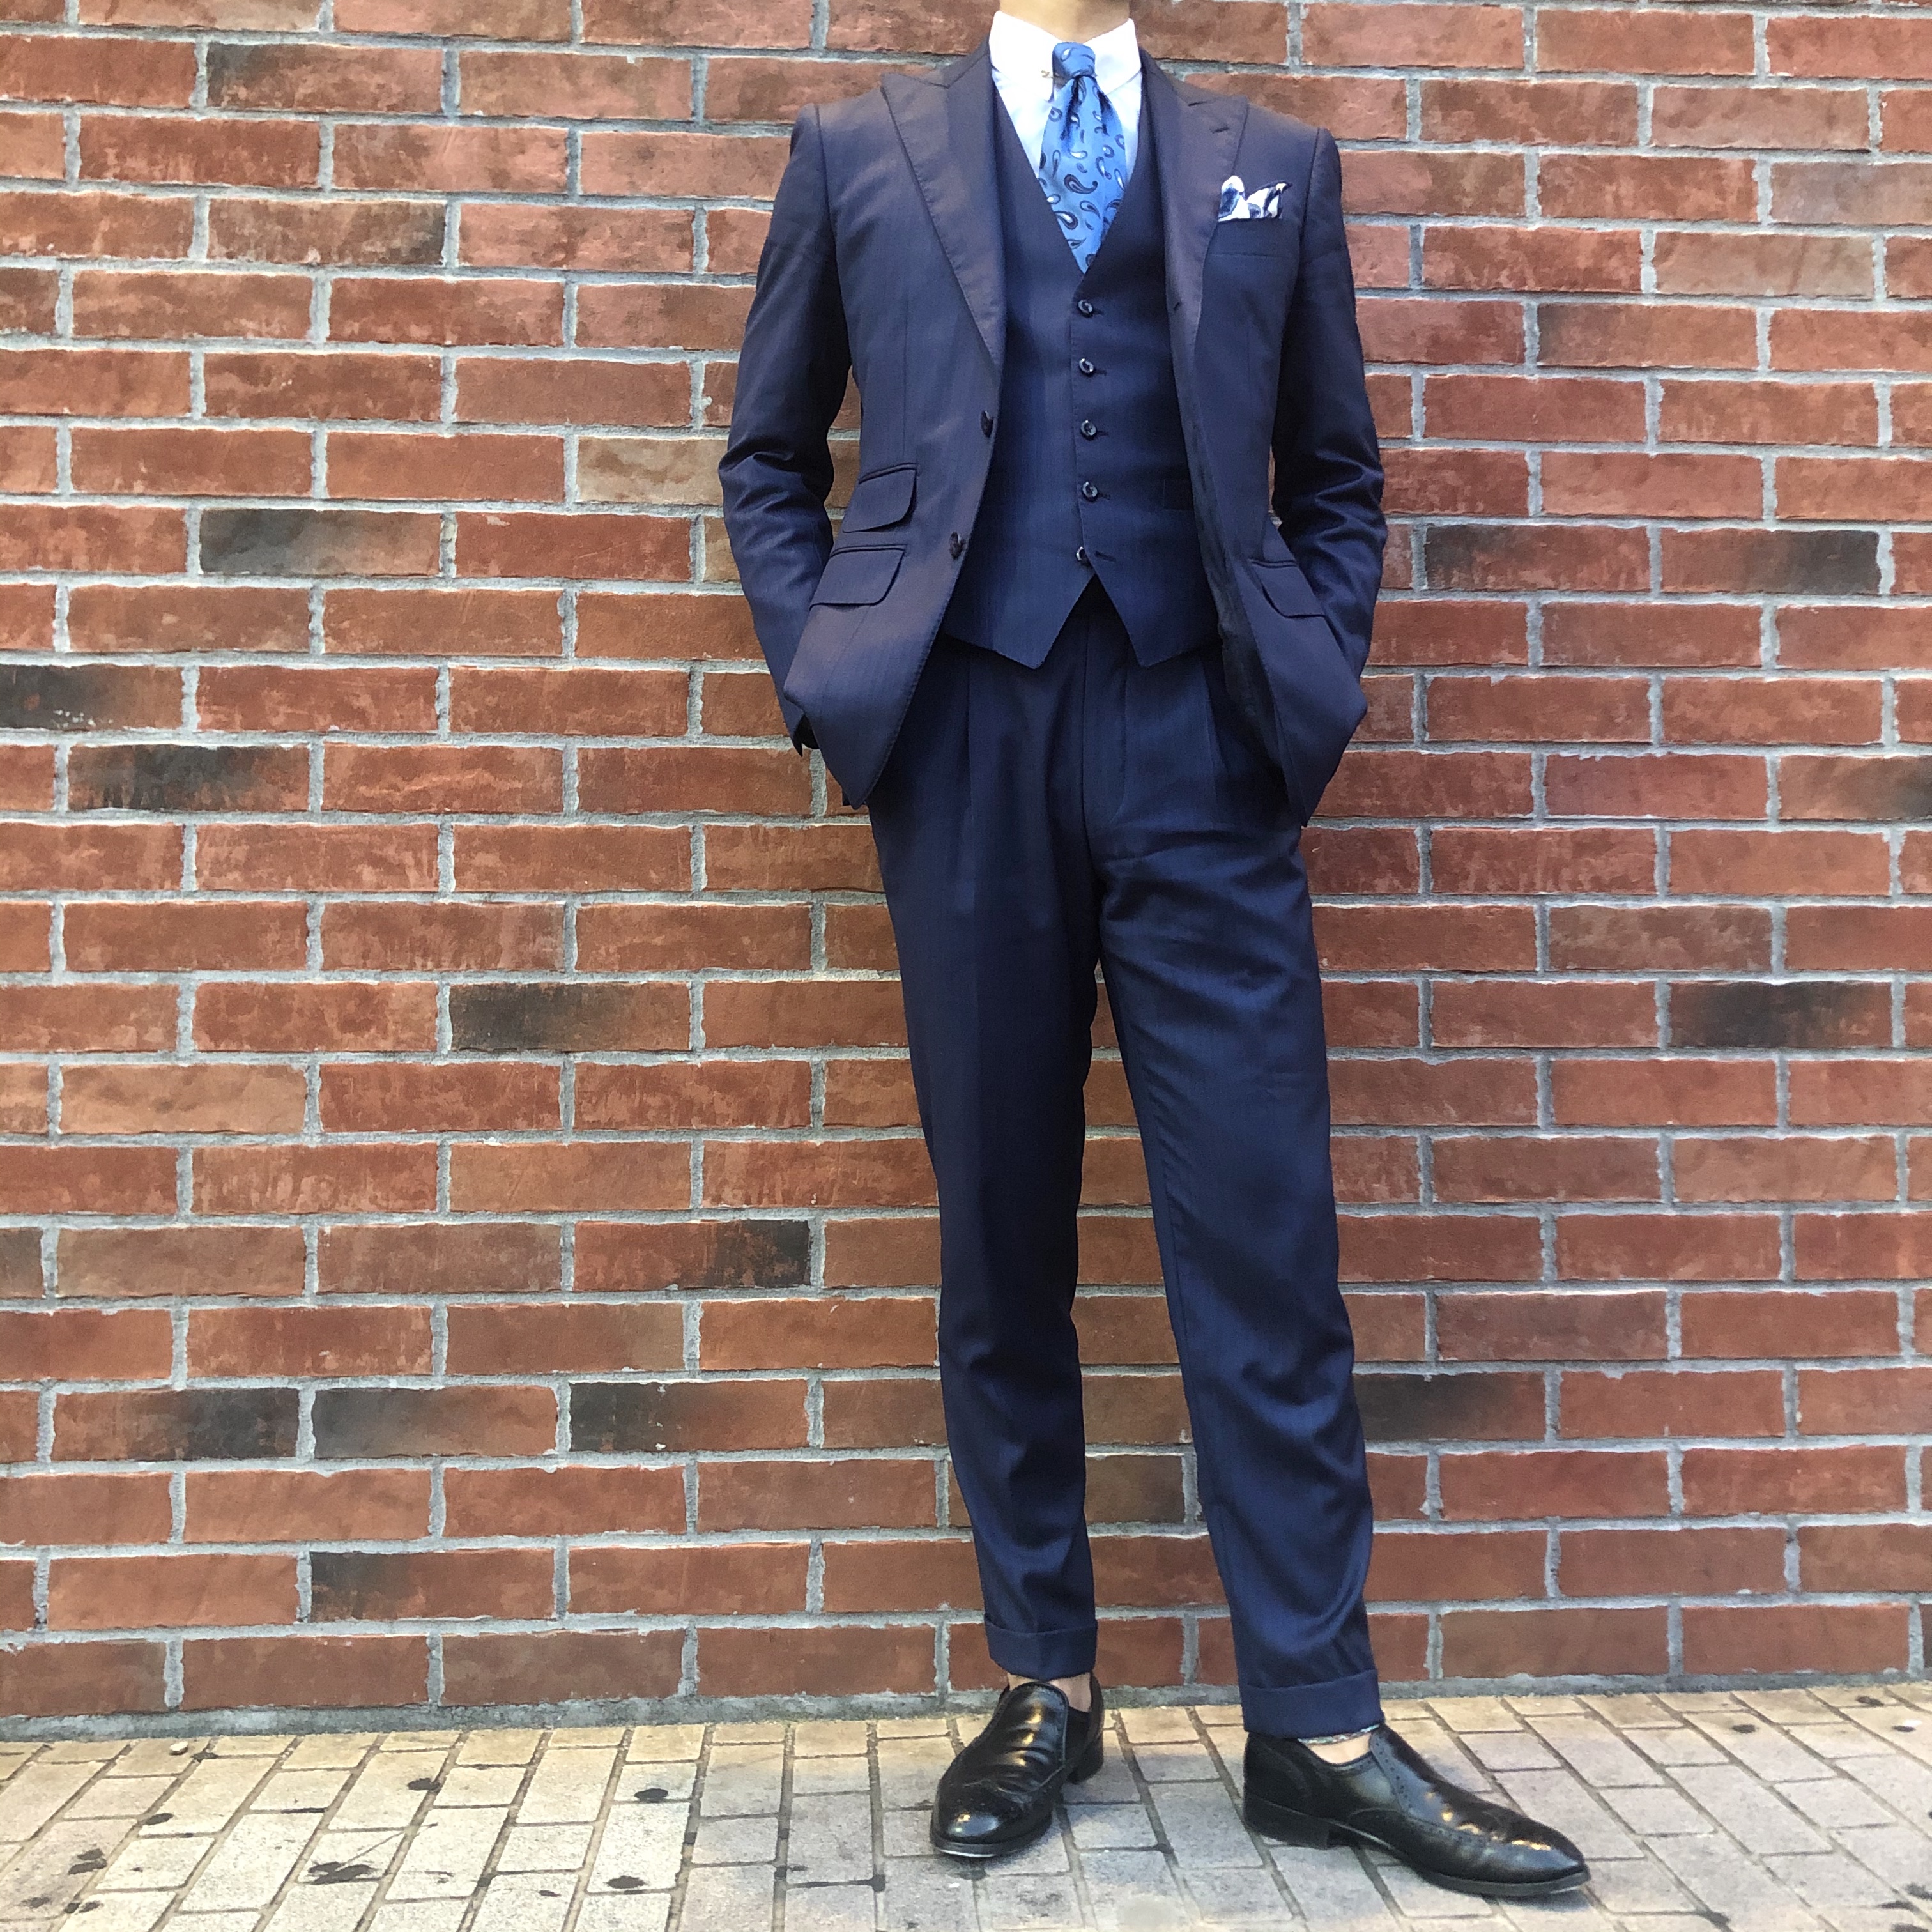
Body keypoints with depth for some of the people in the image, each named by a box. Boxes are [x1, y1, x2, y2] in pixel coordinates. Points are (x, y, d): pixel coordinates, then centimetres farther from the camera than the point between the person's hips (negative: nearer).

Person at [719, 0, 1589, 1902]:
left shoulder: (1274, 164, 17)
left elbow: (1335, 474, 19)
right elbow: (769, 461, 17)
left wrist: (1316, 688, 5)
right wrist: (826, 676, 3)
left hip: (1202, 744, 1)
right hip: (966, 744, 0)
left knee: (1265, 1240, -3)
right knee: (1000, 1243, 4)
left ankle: (1317, 1728, 8)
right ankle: (1043, 1688, 18)